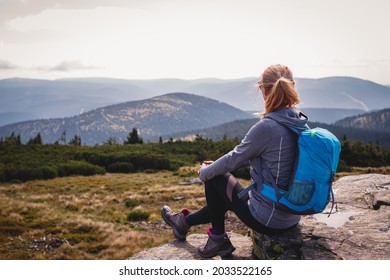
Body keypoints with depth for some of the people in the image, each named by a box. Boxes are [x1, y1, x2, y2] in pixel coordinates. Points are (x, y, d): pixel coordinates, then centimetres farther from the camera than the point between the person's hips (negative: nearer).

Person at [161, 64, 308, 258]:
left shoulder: (266, 127, -23)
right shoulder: (300, 123, 1)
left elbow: (234, 159, -11)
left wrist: (205, 172, 9)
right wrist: (218, 165, 17)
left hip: (268, 220, -7)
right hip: (292, 218, 7)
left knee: (214, 177, 12)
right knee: (223, 196, 26)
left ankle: (218, 239, 27)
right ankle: (185, 221, 43)